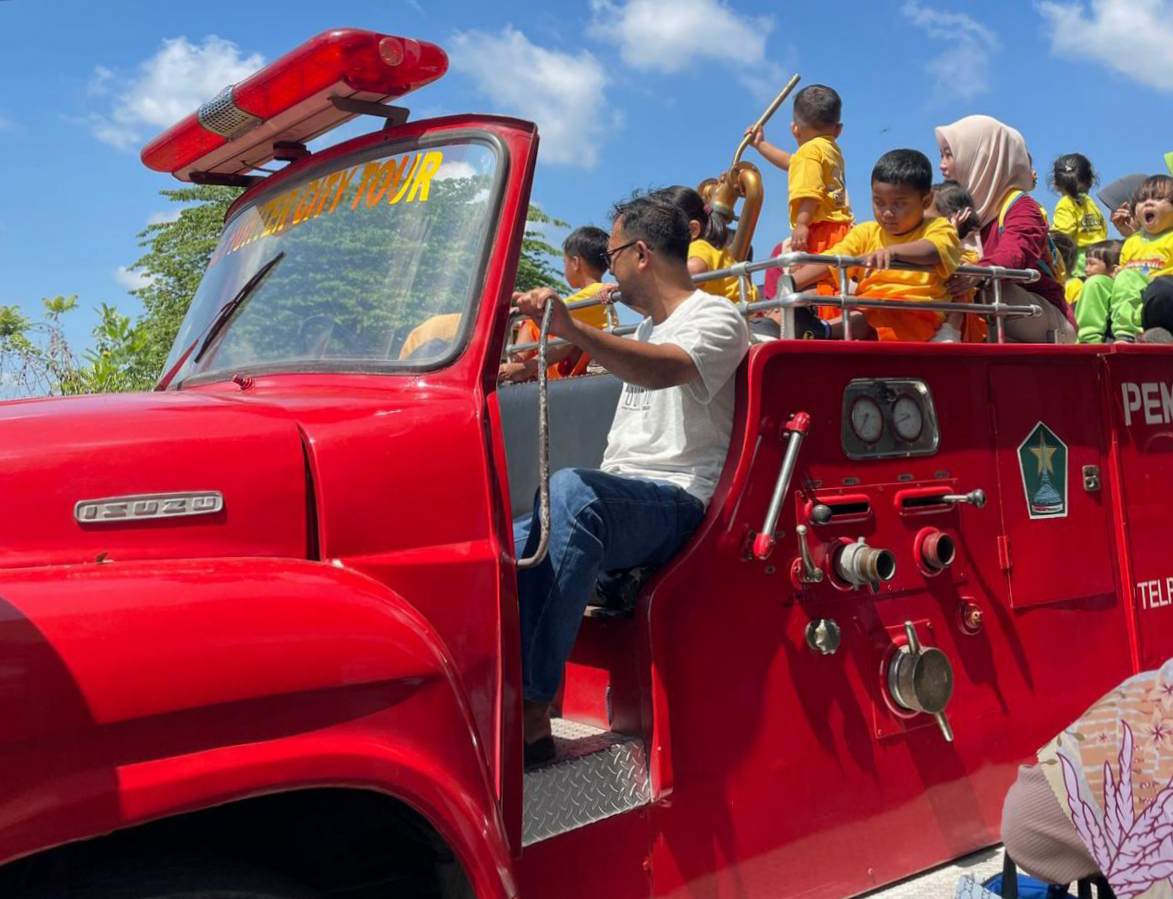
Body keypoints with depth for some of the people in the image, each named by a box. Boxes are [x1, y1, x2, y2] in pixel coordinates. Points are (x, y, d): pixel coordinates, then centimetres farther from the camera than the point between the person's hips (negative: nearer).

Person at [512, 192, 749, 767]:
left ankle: (533, 704, -39)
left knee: (570, 492, -38)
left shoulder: (716, 319, -3)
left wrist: (570, 328, -39)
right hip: (619, 499, 9)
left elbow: (662, 370, -28)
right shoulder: (646, 330, 27)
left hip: (675, 501, -9)